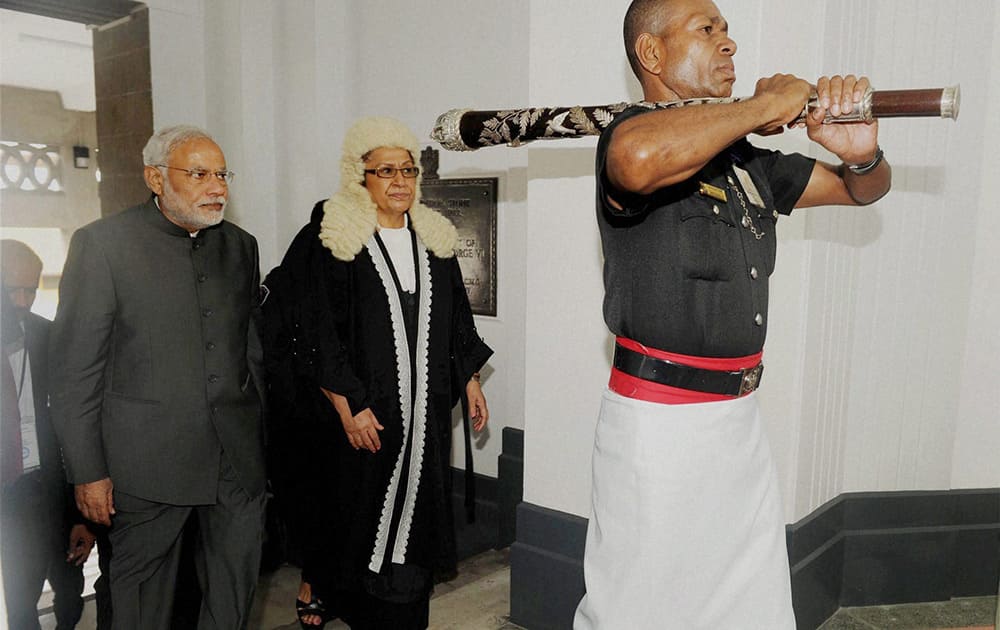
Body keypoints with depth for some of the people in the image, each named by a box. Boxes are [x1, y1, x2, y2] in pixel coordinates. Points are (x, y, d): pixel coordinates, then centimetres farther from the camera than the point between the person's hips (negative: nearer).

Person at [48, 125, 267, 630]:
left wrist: (262, 432, 12)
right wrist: (87, 472, -8)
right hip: (148, 464, -4)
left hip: (238, 459, 4)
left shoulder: (240, 245, 8)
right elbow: (75, 369, -7)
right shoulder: (100, 243, -7)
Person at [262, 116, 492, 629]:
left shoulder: (432, 239, 8)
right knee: (350, 505, 9)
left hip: (423, 407, 5)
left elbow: (456, 318, 15)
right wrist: (348, 407, -17)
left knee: (413, 504, 12)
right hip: (359, 411, -5)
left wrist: (470, 380, 11)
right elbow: (316, 333, -13)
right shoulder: (331, 240, -9)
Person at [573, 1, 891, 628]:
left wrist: (861, 154, -5)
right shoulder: (633, 133, -12)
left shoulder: (751, 160, 12)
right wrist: (766, 104, -22)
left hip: (741, 418, 8)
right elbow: (641, 158, -39)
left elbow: (863, 189, 20)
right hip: (658, 423, -7)